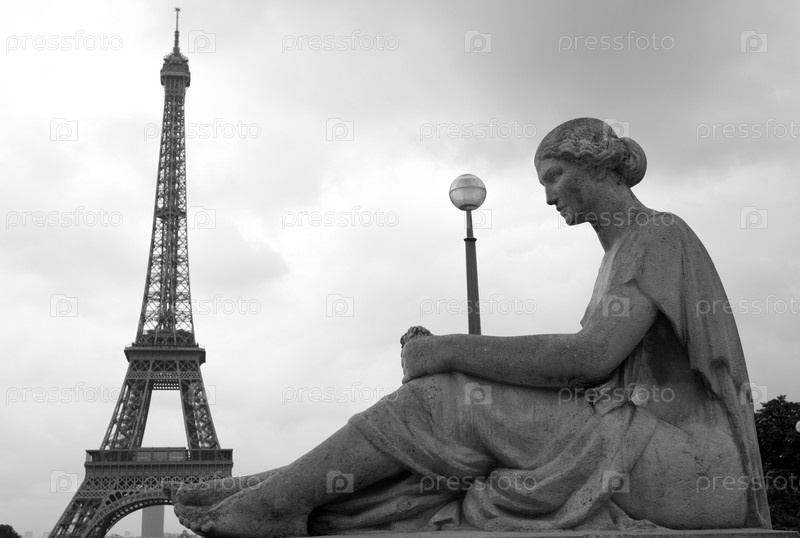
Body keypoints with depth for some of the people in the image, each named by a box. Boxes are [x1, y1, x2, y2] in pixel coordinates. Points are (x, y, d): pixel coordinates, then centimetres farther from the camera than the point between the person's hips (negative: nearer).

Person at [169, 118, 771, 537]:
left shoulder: (661, 234, -8)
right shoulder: (623, 253, 22)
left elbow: (590, 356, -24)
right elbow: (589, 366, 16)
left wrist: (451, 351, -18)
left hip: (679, 459, -8)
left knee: (446, 398, -16)